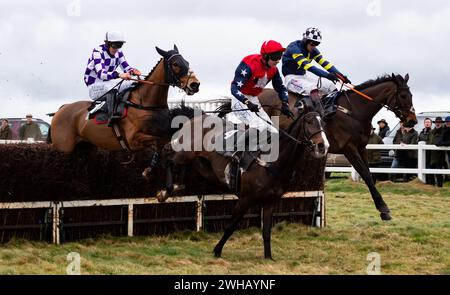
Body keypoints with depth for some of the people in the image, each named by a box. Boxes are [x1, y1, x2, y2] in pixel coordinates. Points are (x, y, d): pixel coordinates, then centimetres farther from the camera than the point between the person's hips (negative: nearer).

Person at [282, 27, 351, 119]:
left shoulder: (313, 50, 2)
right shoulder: (294, 48, -23)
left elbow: (325, 63, -6)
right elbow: (307, 66, -35)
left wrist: (341, 76, -20)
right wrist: (326, 75, -44)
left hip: (304, 75, 9)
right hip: (291, 77, -8)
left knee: (331, 86, -5)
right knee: (313, 89, -35)